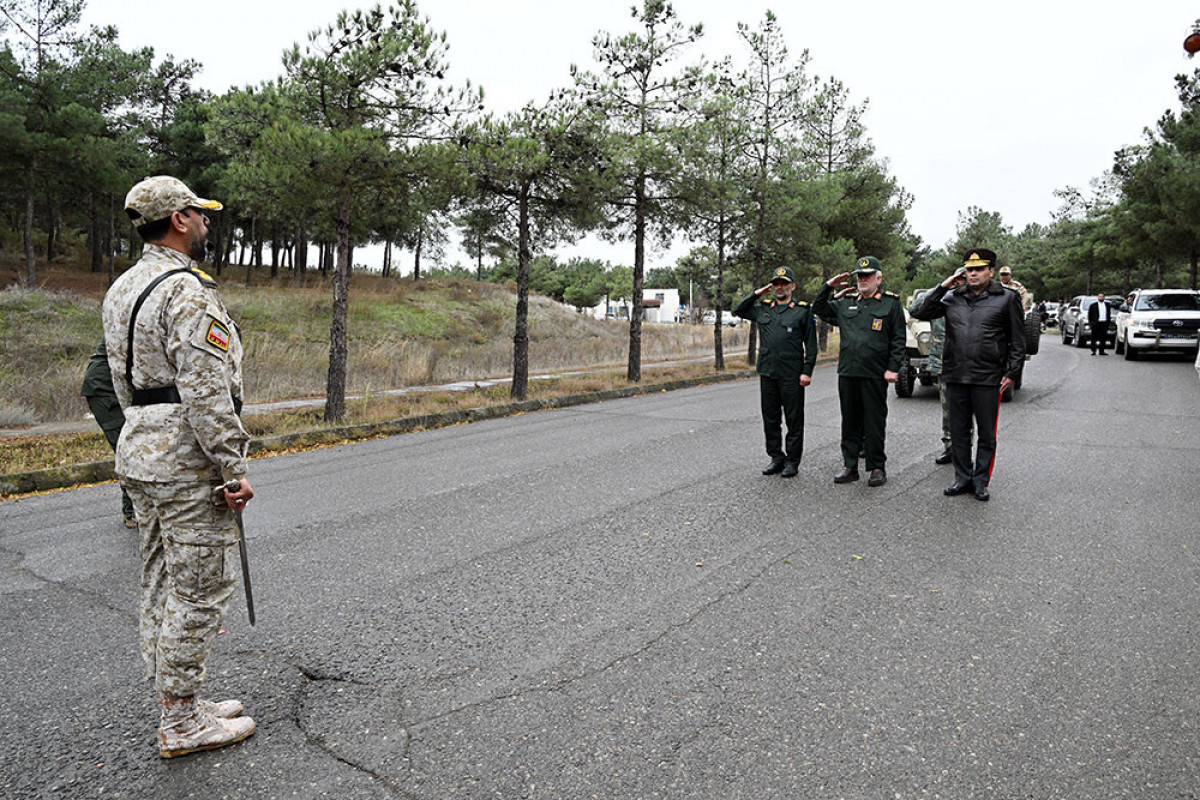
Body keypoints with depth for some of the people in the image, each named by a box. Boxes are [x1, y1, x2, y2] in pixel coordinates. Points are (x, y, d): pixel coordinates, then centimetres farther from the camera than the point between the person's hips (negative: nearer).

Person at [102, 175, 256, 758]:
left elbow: (124, 381, 18)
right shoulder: (187, 292, -17)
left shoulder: (121, 289, 14)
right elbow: (207, 392, -23)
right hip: (187, 460, -10)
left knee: (161, 585, 15)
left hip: (138, 450, 10)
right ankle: (181, 723, 10)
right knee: (199, 589, -1)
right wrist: (233, 469, -20)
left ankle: (176, 705, 28)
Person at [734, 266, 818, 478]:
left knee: (794, 420, 2)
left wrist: (807, 372, -9)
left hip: (792, 375, -4)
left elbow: (811, 345, -1)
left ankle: (792, 461, 11)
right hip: (767, 373, 5)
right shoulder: (763, 308, 12)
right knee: (770, 419, 9)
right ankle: (776, 457, 20)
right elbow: (738, 311, 24)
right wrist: (756, 294, 10)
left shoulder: (803, 310, 0)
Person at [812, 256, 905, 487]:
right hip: (847, 373, 4)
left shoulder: (891, 303, 3)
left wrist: (893, 368, -9)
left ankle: (877, 468, 12)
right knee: (850, 422, 9)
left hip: (875, 375, -4)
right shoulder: (846, 304, 15)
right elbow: (819, 309, 24)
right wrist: (828, 286, 11)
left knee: (874, 422, 2)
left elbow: (898, 339, -1)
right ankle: (849, 466, 17)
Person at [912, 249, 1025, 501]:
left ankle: (980, 481, 18)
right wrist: (943, 287, -1)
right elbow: (921, 313, 5)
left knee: (986, 435, 6)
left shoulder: (1007, 298, 1)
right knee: (958, 433, 10)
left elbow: (1017, 340, 3)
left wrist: (1012, 372, -3)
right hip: (955, 376, 3)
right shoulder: (952, 297, 9)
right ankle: (963, 479, 21)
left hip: (988, 378, -3)